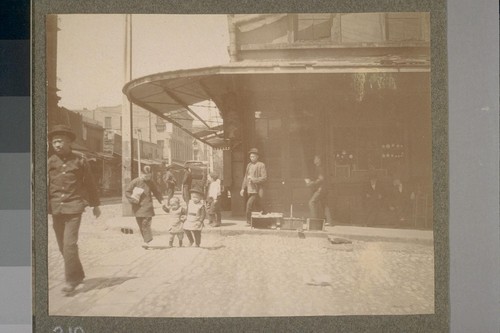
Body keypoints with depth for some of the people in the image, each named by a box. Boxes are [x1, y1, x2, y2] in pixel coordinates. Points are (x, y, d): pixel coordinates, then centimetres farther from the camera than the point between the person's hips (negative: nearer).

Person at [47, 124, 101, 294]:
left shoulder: (79, 160, 1)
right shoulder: (50, 162, 5)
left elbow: (89, 183, 9)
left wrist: (95, 204, 13)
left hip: (74, 207, -4)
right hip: (56, 208, 4)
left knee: (70, 244, -13)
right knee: (63, 246, 11)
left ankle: (71, 279, -1)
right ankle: (78, 274, 29)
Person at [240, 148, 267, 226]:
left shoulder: (261, 165, -5)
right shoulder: (249, 165, 13)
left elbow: (264, 178, -11)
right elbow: (245, 177, 18)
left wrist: (253, 179, -18)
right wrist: (243, 188, 12)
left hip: (257, 190, -6)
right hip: (249, 189, 6)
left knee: (249, 205, -12)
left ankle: (249, 222, 3)